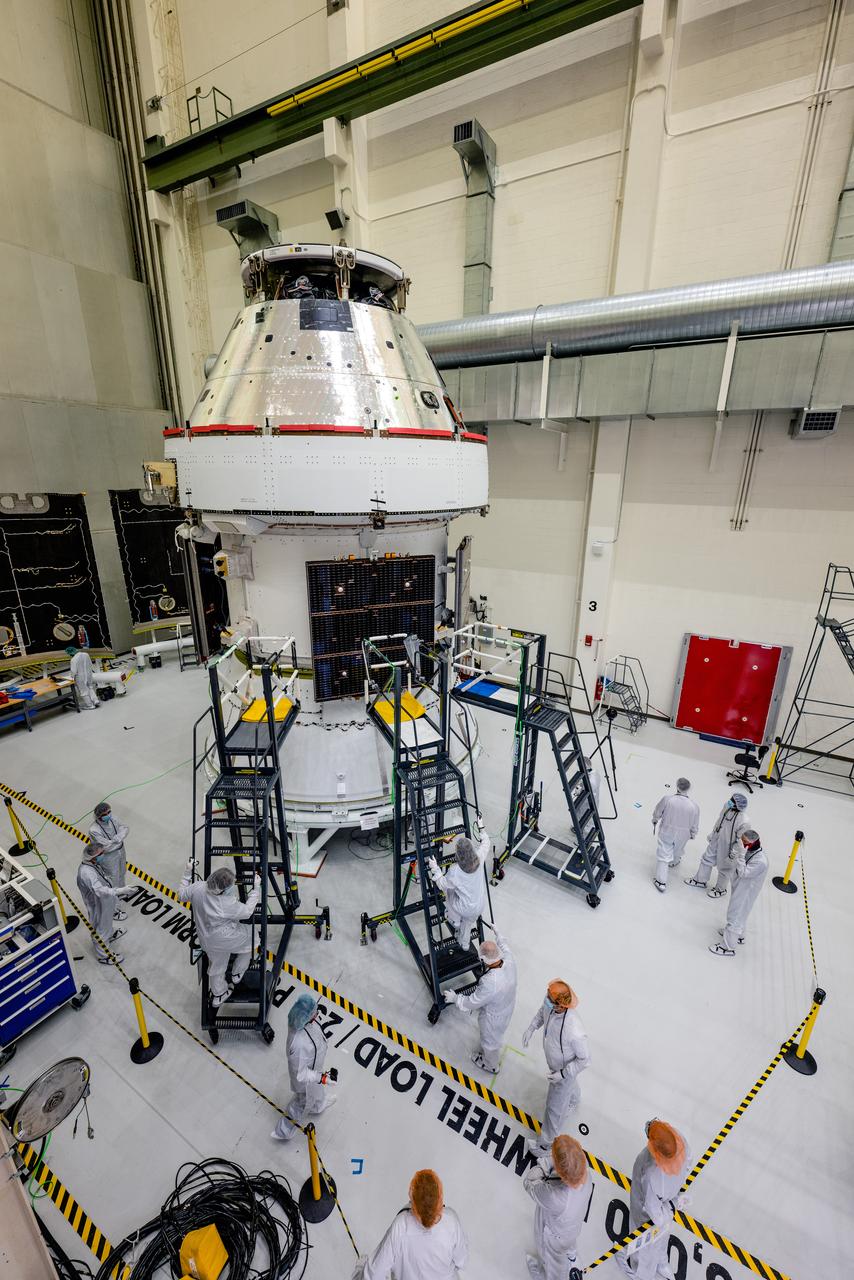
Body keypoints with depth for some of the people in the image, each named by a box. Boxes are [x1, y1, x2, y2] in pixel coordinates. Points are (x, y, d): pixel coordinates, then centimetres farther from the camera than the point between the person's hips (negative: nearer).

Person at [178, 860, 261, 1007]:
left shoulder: (198, 887, -25)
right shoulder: (229, 903, -36)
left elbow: (182, 894, -3)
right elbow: (247, 911, -19)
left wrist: (188, 873, 2)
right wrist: (256, 888, -15)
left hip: (207, 941, 6)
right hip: (225, 940, -6)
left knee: (217, 966, 31)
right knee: (251, 935, 22)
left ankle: (218, 995, 54)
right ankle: (237, 974, 36)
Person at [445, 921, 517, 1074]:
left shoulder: (489, 983, -45)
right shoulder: (509, 961, -30)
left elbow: (472, 1002, -29)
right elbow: (504, 947, -5)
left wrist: (455, 998, -11)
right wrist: (497, 933, 13)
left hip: (493, 1018, -6)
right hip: (507, 1009, 6)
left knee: (490, 1040, 26)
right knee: (496, 1035, 35)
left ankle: (491, 1066, 55)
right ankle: (494, 1055, 63)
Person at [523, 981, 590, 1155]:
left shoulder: (574, 1031, -46)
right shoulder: (551, 1004, -29)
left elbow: (584, 1059, -27)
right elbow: (542, 1012, -3)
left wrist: (563, 1074, -23)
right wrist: (530, 1029, -10)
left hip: (565, 1068, -5)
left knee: (555, 1107, 18)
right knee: (569, 1084, 37)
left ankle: (546, 1143, 45)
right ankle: (573, 1100, 70)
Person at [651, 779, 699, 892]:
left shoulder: (667, 799, -27)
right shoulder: (694, 805, -22)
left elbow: (657, 813, -8)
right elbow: (695, 825, -7)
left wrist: (655, 820, 14)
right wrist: (692, 835, 14)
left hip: (666, 832, -2)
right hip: (683, 835, 2)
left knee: (663, 855, 9)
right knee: (677, 850, 31)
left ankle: (661, 882, 12)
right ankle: (674, 862, 61)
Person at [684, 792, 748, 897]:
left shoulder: (743, 822, -34)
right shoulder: (727, 807, -16)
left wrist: (733, 852, -15)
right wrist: (712, 834, 13)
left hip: (726, 848, -6)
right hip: (715, 842, 6)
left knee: (724, 869, 19)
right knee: (707, 860, 23)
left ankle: (720, 889, 46)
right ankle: (700, 880, 47)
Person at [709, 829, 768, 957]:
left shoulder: (760, 861, -34)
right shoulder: (751, 850, -8)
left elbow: (743, 872, -33)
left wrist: (741, 855, -36)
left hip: (746, 893, -9)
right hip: (740, 888, 9)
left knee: (735, 916, 4)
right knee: (740, 913, 29)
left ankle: (728, 947, 18)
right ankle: (739, 934, 52)